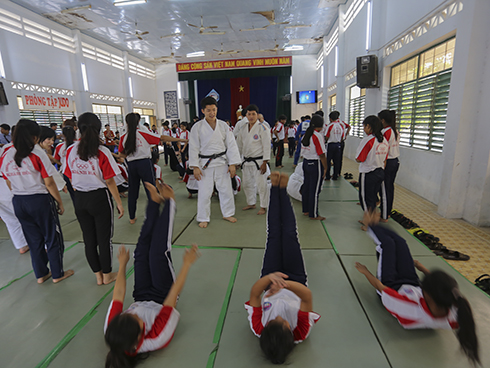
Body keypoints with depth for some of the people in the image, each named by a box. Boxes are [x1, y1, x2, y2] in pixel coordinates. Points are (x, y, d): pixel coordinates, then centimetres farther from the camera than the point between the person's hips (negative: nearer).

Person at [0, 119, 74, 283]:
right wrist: (60, 202, -5)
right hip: (40, 200, -6)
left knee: (33, 239, 19)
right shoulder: (37, 153, -16)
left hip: (18, 202, 6)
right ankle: (57, 274, 23)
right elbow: (49, 183, -15)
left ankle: (41, 274, 32)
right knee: (52, 238, 11)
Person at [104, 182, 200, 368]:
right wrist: (187, 264, -29)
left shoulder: (111, 332, -32)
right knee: (158, 252, -13)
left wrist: (122, 264, -5)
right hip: (162, 298, -3)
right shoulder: (157, 339, -41)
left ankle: (155, 201, 15)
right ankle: (169, 201, 3)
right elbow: (174, 293, -37)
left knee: (142, 250, -4)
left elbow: (118, 295, -18)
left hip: (141, 298, 3)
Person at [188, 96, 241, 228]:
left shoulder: (223, 125, 1)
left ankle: (227, 214, 30)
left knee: (226, 189, 10)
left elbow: (231, 144, 1)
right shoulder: (197, 127, -5)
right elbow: (193, 147, -4)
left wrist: (233, 164, -5)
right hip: (205, 163, -2)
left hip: (222, 162, 3)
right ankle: (203, 218, 20)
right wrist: (195, 167, -9)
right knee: (204, 192, 2)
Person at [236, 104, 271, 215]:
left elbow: (267, 146, -14)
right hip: (246, 161, 7)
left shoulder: (262, 127, -11)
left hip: (258, 161, -7)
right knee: (247, 184, 16)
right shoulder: (244, 128, 9)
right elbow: (239, 145, 16)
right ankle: (251, 203, 35)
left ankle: (263, 206, 15)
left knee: (262, 185, -3)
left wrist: (264, 163, -18)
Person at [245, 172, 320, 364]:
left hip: (270, 285, 0)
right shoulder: (300, 333, -38)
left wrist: (269, 278, -64)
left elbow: (254, 294, -44)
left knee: (274, 236, -1)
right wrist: (287, 284, -65)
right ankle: (282, 190, 21)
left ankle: (276, 189, 23)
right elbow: (307, 296, -47)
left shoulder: (259, 329, -36)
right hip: (296, 282, 0)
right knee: (289, 236, -3)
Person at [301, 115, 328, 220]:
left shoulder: (305, 135, 8)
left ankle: (306, 210, 28)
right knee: (315, 190, 1)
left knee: (306, 187, 16)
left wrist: (306, 162, 17)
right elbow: (322, 154, -18)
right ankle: (313, 215, 11)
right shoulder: (318, 136, -16)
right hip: (316, 164, -8)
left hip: (305, 163, 8)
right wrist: (325, 168, -10)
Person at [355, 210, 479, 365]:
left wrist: (366, 272, -11)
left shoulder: (412, 310, -48)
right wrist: (422, 268, 5)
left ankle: (370, 225, 39)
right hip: (412, 285, 4)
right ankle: (373, 225, 39)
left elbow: (380, 287, -30)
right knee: (399, 241, 13)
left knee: (387, 243, 7)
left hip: (392, 285, -4)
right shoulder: (455, 315, -33)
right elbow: (441, 285, -11)